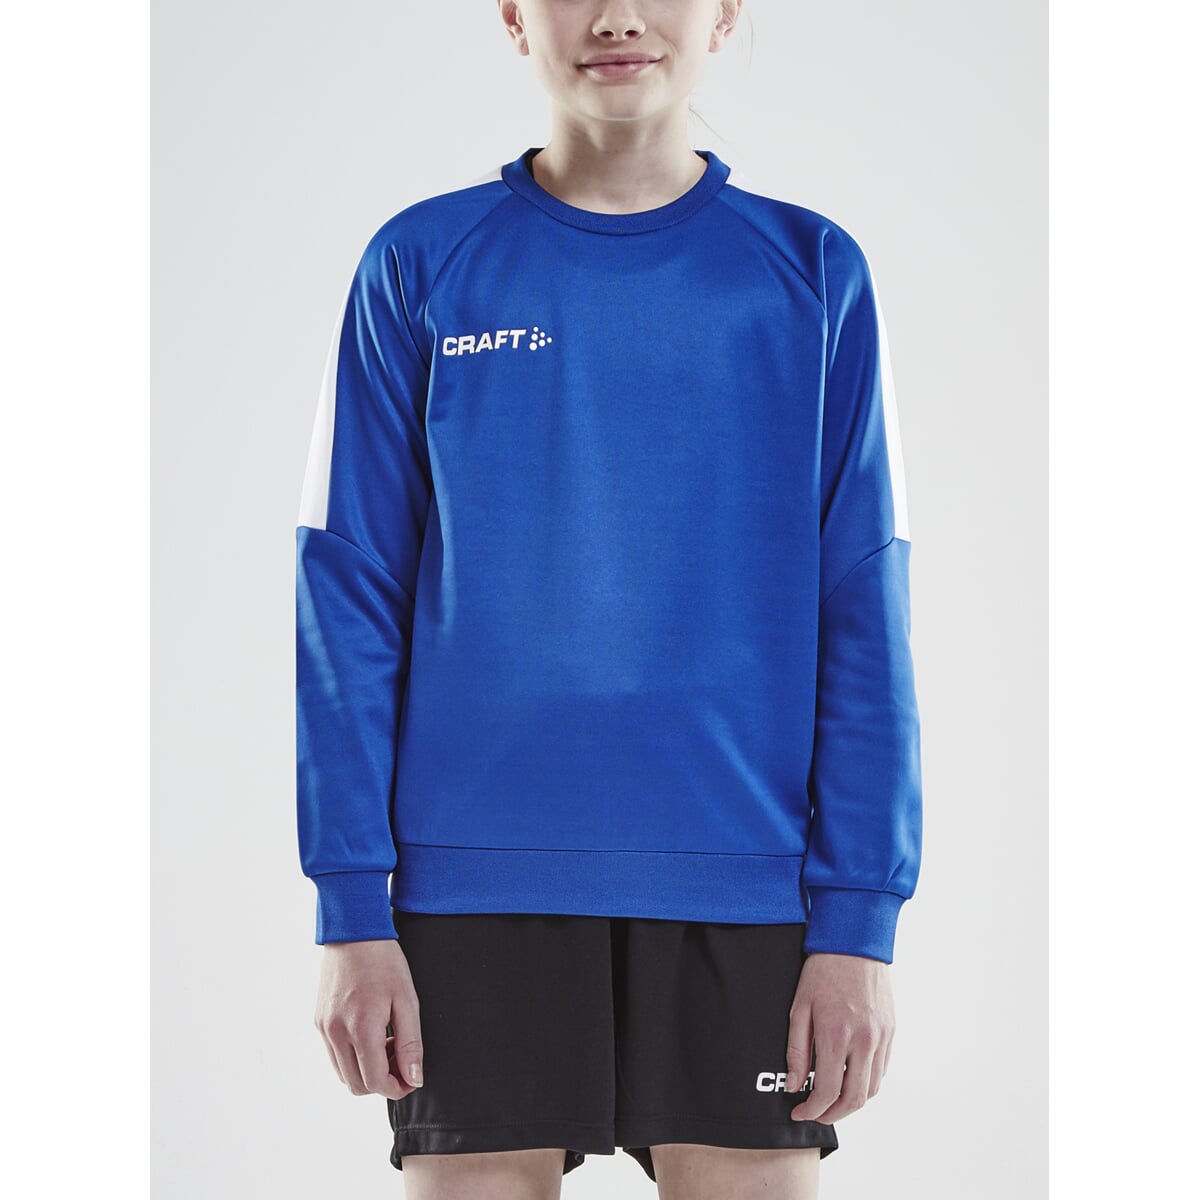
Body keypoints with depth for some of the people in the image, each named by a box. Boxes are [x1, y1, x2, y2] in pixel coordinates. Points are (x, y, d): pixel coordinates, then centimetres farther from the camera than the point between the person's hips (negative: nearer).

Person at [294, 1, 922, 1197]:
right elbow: (349, 596, 2)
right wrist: (352, 907, -4)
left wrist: (861, 918, -4)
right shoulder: (422, 266, 3)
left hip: (746, 882, 1)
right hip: (478, 880, 0)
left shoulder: (813, 272, 4)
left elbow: (862, 611, 2)